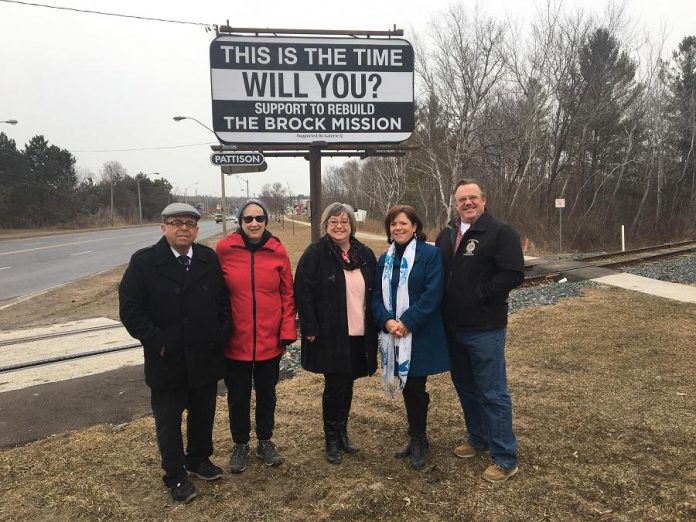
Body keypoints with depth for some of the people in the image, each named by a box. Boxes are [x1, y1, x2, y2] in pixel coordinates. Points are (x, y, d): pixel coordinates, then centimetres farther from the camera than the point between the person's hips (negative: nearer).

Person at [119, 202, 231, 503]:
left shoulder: (210, 260, 1)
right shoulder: (143, 262, -9)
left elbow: (224, 300, 7)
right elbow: (130, 309, -10)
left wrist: (221, 335, -3)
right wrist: (157, 342, -15)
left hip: (206, 359, 3)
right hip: (166, 362, -3)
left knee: (203, 415, 19)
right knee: (168, 421, 11)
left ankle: (199, 460, 42)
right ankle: (175, 475, 30)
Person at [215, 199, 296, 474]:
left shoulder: (277, 250, -4)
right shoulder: (224, 249, -8)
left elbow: (287, 294, 0)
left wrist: (287, 331, -4)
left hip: (270, 340, 1)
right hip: (236, 340, -1)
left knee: (267, 394, 18)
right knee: (238, 396, 15)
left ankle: (265, 441, 38)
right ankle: (240, 444, 36)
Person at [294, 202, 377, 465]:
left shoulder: (365, 254, 7)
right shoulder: (316, 253, -8)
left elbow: (374, 293, 13)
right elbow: (303, 291, -12)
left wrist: (374, 326, 9)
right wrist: (310, 328, -15)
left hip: (359, 334, 5)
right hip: (330, 334, -5)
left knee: (347, 384, 15)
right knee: (335, 386, 2)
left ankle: (342, 431, 33)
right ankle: (331, 439, 20)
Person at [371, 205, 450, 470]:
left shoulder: (430, 254, -7)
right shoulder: (386, 259, 11)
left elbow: (432, 294, -16)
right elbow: (377, 296, 6)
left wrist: (406, 322, -21)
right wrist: (387, 321, -12)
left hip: (421, 336, -5)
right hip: (394, 335, 5)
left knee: (415, 387, 0)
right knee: (407, 387, 14)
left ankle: (418, 442, 21)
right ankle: (417, 438, 31)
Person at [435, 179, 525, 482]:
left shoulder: (500, 233, -9)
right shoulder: (447, 234, 12)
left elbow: (513, 273, -19)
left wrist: (478, 296, -17)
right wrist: (442, 304, 4)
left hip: (484, 329, -7)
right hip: (453, 328, 7)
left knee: (493, 393, 0)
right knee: (465, 388, 19)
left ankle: (505, 459, 14)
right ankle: (478, 439, 38)